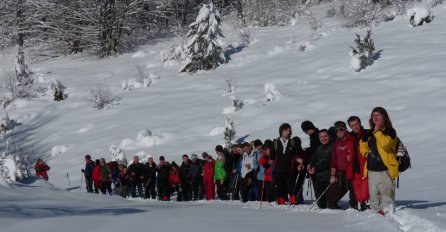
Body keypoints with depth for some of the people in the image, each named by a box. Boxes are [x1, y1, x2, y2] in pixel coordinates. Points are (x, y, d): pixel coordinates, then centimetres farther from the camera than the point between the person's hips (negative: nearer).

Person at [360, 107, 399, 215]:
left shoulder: (390, 131, -4)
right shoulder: (370, 133, 16)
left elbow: (385, 143, -23)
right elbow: (363, 145, 32)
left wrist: (378, 131, -16)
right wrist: (365, 153, 12)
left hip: (385, 169, -7)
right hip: (372, 169, 7)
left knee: (387, 194, -13)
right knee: (374, 195, 9)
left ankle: (389, 213, -13)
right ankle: (377, 212, 16)